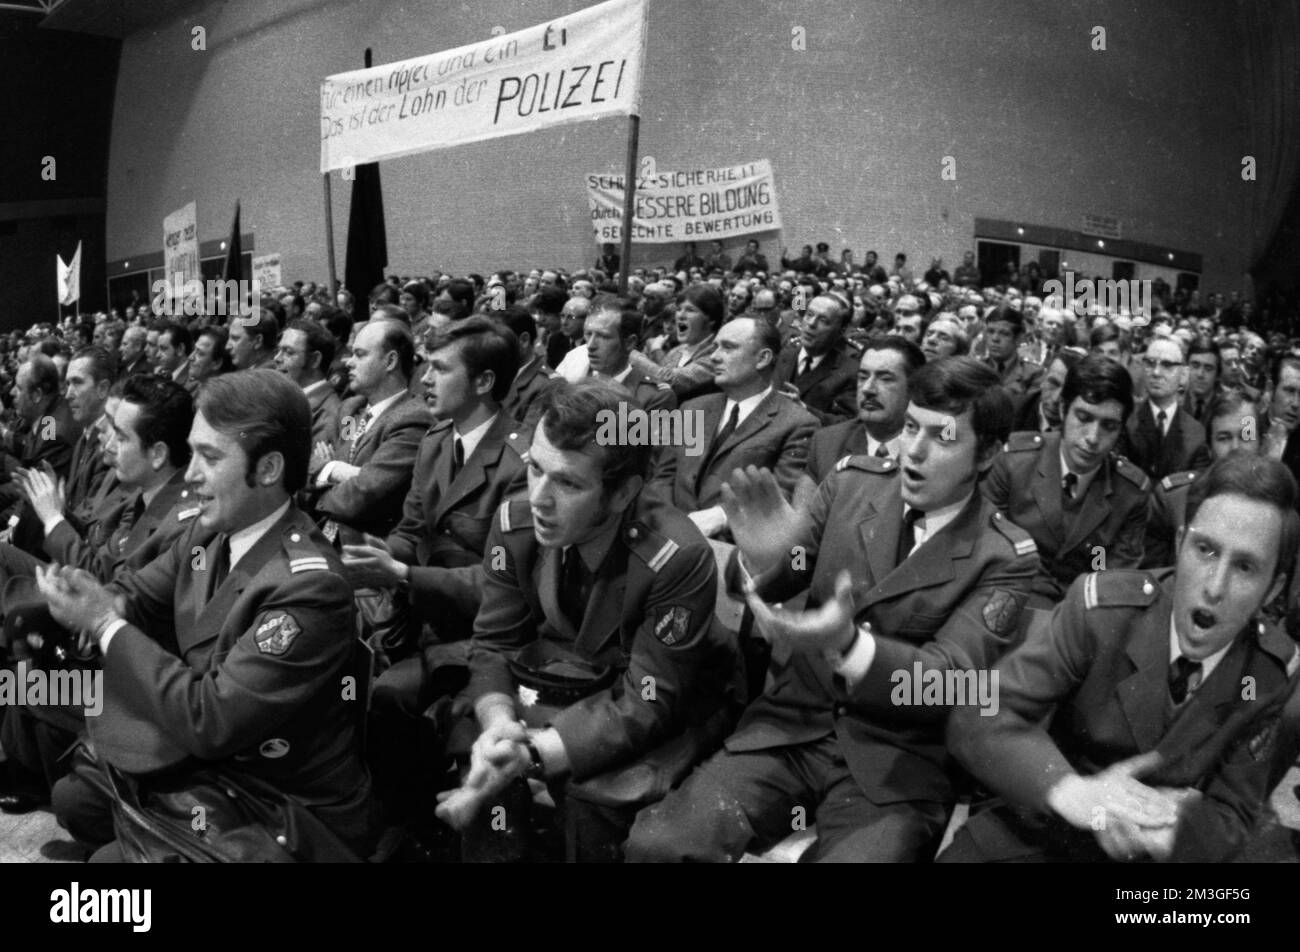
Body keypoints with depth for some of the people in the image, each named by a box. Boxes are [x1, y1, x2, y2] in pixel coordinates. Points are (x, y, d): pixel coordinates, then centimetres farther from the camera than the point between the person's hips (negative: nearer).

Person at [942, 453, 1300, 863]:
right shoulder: (1101, 609, -16)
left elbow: (1229, 818, -2)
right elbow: (977, 719, -19)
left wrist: (1164, 832, -25)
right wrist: (1068, 790, -35)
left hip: (1169, 847, 3)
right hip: (1042, 825, -2)